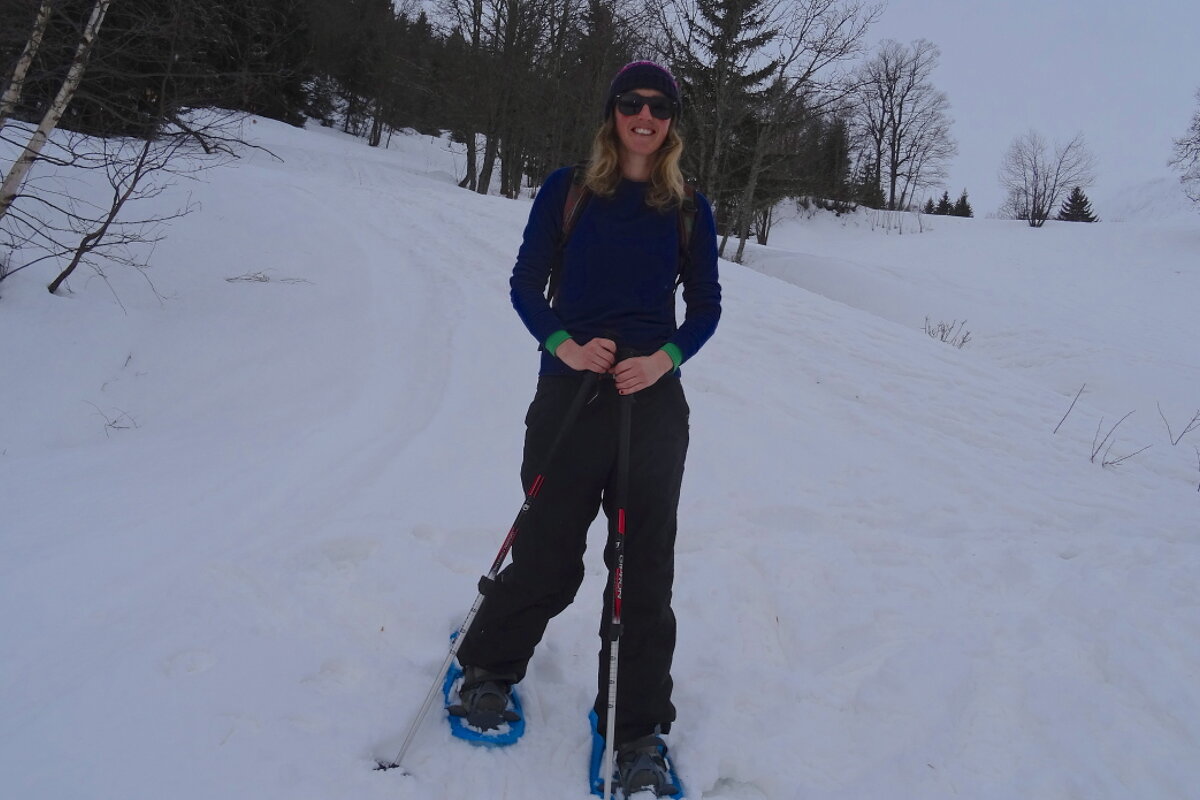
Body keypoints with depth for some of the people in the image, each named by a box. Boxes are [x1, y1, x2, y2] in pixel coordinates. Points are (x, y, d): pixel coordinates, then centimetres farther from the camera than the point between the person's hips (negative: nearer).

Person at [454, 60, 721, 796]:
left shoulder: (690, 208, 7)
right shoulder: (568, 189, 3)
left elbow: (707, 307, 9)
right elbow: (526, 285, 4)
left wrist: (666, 357, -10)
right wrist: (564, 345, -14)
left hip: (653, 402, 2)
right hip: (569, 395, -1)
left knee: (644, 567, 5)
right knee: (549, 556, 6)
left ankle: (640, 730, 21)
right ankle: (490, 666, 37)